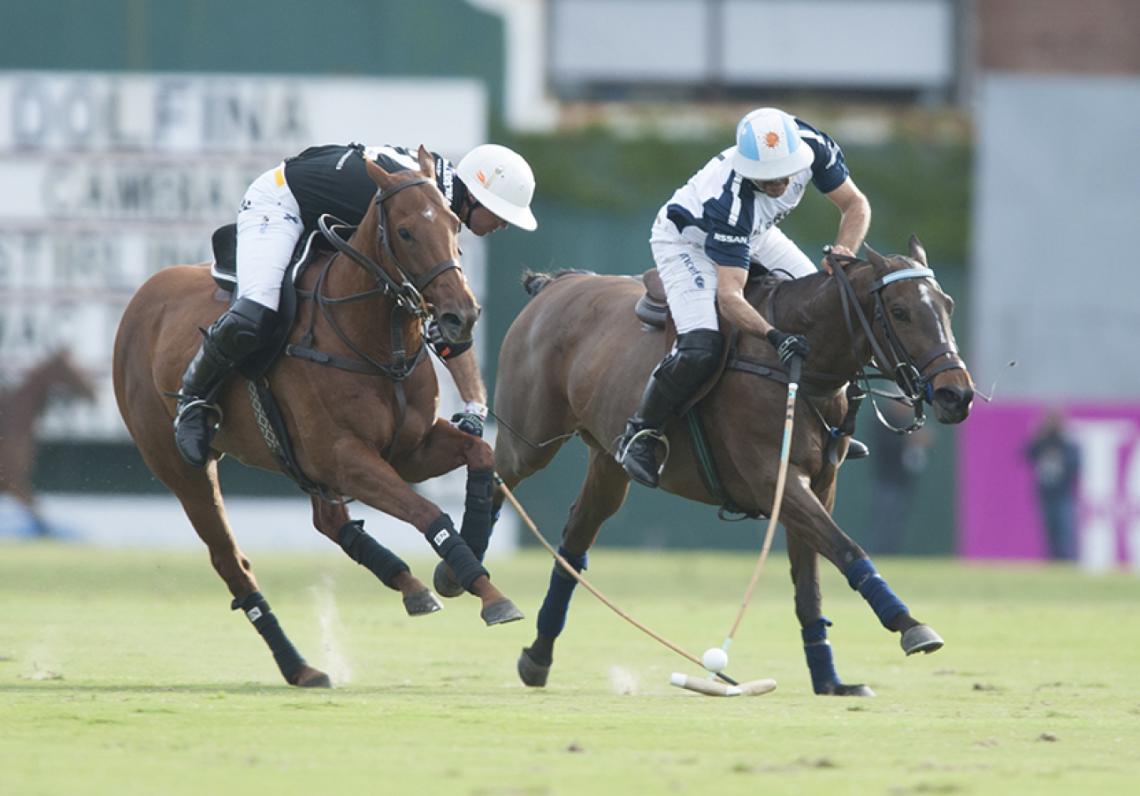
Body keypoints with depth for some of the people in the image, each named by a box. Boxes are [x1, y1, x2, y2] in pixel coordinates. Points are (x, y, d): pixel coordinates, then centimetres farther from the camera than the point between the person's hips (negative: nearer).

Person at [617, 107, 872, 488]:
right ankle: (639, 435, -6)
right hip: (687, 241, -7)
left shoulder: (812, 146, -29)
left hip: (754, 236, 7)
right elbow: (728, 295, -44)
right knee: (702, 349, -27)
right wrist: (775, 337, -58)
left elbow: (855, 204, -13)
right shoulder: (730, 200, -43)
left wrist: (843, 253, -33)